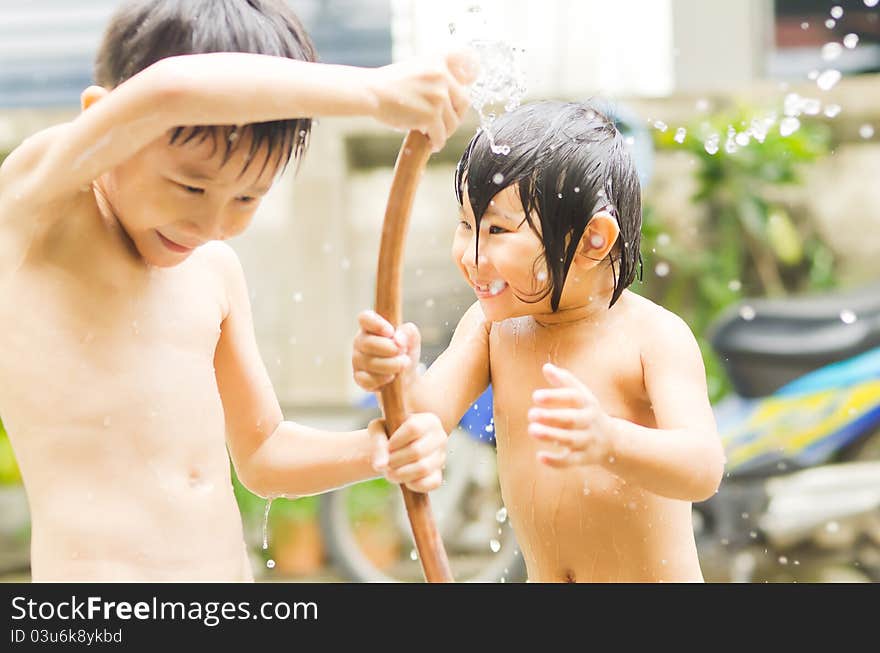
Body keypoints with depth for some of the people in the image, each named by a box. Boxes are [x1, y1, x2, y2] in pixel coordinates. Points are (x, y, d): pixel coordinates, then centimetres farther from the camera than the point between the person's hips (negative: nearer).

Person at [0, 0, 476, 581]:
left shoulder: (216, 270, 11)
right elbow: (166, 92, -28)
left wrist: (375, 451, 0)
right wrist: (373, 91, -25)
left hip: (232, 570, 7)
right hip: (97, 570, -6)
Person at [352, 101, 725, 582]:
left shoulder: (654, 337, -17)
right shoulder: (491, 326, -1)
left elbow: (704, 470, -27)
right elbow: (432, 414, -11)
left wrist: (608, 441, -44)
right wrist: (399, 380, -32)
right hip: (541, 577, 4)